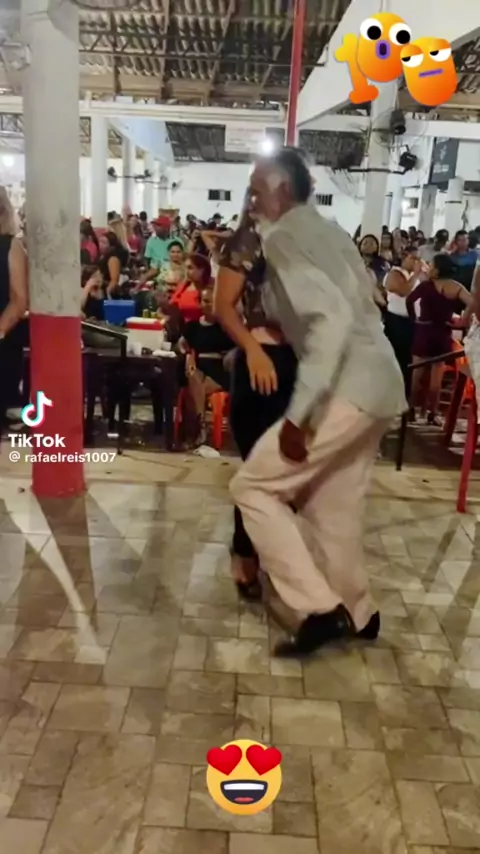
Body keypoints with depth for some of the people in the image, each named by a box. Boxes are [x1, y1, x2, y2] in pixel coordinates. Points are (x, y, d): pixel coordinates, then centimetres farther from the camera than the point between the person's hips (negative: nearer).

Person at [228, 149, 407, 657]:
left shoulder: (284, 236, -10)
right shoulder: (321, 230, 19)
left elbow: (332, 318, -23)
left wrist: (299, 412, -24)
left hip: (350, 387, -10)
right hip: (375, 382, 10)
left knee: (253, 486, -2)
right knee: (330, 503, 20)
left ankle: (320, 609, 3)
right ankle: (355, 612, 35)